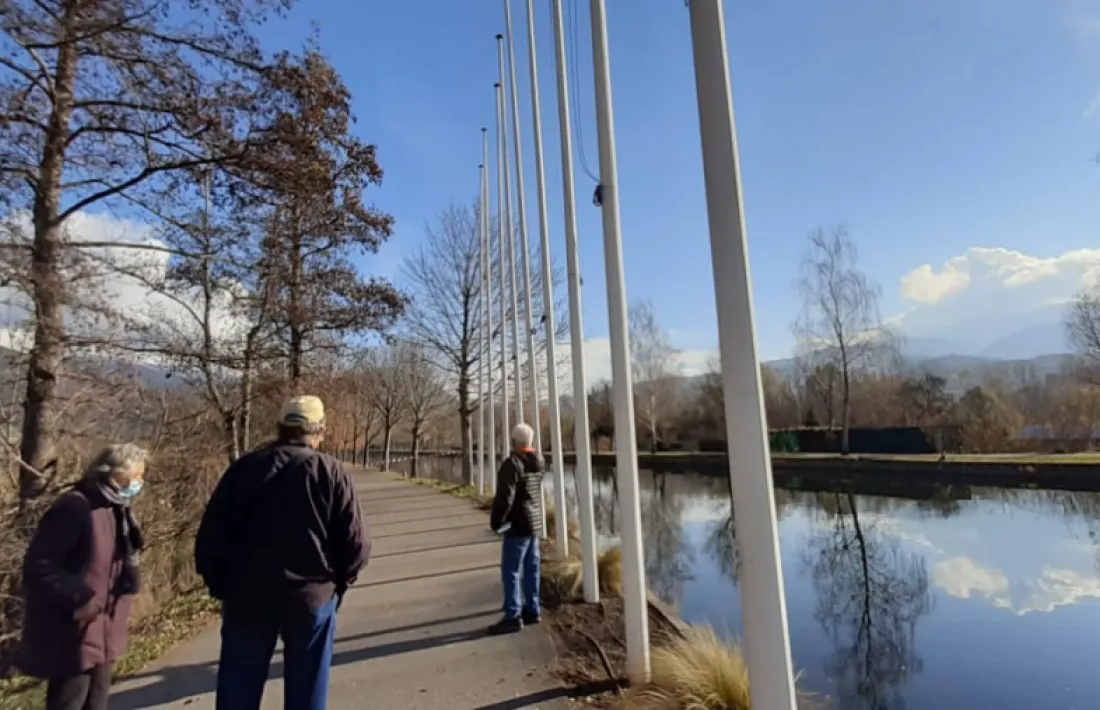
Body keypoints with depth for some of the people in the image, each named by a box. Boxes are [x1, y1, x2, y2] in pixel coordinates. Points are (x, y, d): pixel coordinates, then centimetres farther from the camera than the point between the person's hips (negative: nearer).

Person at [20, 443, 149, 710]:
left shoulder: (117, 509, 8)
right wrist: (79, 597, -25)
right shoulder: (74, 507, -20)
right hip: (72, 632, -9)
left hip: (103, 628, 9)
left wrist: (131, 575, 0)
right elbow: (38, 566, -21)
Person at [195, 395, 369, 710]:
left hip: (246, 595, 2)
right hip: (312, 596, -2)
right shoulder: (332, 474, -8)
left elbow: (210, 536, 1)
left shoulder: (244, 467, 0)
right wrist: (337, 584, 8)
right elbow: (356, 544, -9)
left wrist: (220, 586, 13)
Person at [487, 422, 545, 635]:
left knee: (510, 571, -2)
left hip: (518, 525, -9)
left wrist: (496, 520, -8)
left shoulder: (512, 464, -18)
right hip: (535, 522, 9)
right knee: (531, 569, 14)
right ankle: (532, 611, 21)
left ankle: (513, 617, 1)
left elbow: (505, 497, -19)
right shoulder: (539, 463, 8)